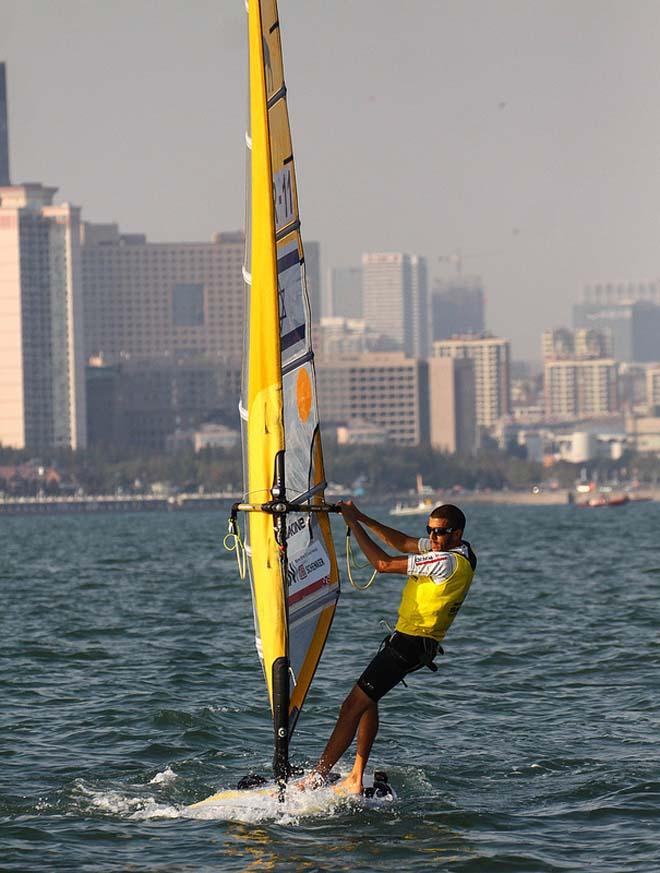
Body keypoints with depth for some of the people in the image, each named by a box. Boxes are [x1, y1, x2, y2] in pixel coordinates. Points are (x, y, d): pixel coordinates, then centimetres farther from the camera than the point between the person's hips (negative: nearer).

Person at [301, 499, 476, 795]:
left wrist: (353, 522, -14)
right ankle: (355, 779, 19)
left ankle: (316, 779, -8)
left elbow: (383, 563, -22)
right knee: (368, 700, 20)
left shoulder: (448, 562, -24)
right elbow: (403, 543, 16)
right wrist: (362, 518, 7)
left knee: (353, 705, -10)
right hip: (407, 639, 11)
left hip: (410, 645, -11)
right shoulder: (450, 549, 6)